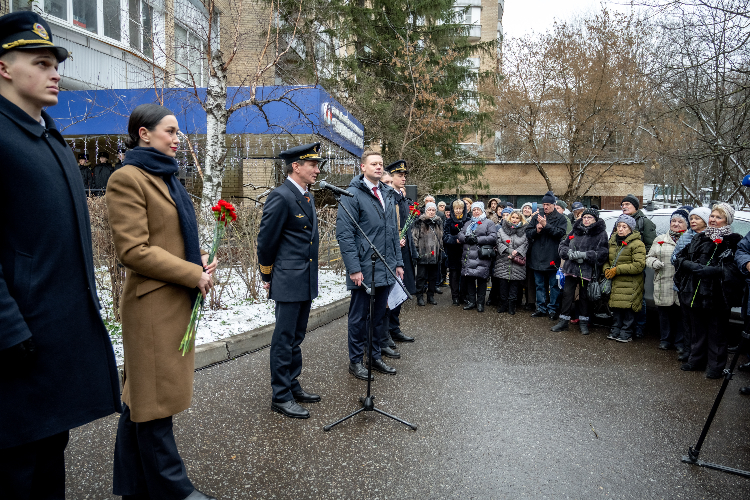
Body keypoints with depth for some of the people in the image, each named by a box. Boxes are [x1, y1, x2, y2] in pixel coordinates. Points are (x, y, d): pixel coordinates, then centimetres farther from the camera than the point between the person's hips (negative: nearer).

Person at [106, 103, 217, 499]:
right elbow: (133, 250, -19)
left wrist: (200, 260, 2)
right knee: (156, 397, 3)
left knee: (141, 395, 18)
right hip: (153, 303, -9)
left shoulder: (166, 177, 16)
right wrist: (193, 274, -16)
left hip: (178, 299, 9)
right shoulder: (127, 178, -12)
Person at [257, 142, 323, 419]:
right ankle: (280, 396, 15)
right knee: (284, 340, 2)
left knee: (296, 338, 18)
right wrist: (267, 277, -1)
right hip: (289, 281, -9)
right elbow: (266, 240, -11)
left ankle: (292, 387, 31)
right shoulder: (281, 196, -16)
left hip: (307, 282, 9)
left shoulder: (308, 196, 12)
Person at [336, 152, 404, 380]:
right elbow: (344, 234, -14)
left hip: (386, 269, 7)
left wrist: (398, 262, 13)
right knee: (359, 316, 6)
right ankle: (356, 360, 21)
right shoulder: (352, 195, -9)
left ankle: (375, 356, 31)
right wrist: (354, 268, -19)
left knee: (379, 315, 16)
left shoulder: (388, 195, 13)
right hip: (363, 270, -7)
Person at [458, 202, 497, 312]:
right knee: (469, 278, 5)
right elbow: (460, 235, 12)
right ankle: (471, 301, 16)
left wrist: (477, 239, -14)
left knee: (481, 279, -3)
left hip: (482, 257, -4)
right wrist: (466, 238, -10)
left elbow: (493, 237, -7)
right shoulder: (468, 223, 23)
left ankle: (480, 303, 7)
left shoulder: (489, 223, 6)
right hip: (468, 256, 5)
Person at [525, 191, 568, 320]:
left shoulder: (561, 218, -1)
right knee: (540, 285, 12)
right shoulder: (537, 217, 10)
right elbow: (528, 232, 7)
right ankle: (541, 308, 22)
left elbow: (560, 233, -14)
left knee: (554, 285, 3)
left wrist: (546, 225, -20)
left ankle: (552, 308, 12)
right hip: (538, 257, 4)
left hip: (553, 257, -4)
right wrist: (536, 230, -12)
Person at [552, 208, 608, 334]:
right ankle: (564, 320, 11)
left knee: (584, 296, 7)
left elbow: (602, 253, -10)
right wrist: (568, 252, -7)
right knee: (567, 293, 2)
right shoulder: (575, 231, 13)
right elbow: (562, 245, 15)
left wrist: (584, 255, -19)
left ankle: (583, 322, 21)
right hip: (571, 267, 3)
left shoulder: (601, 234, 0)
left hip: (588, 270, -3)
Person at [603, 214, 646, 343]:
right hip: (615, 283, 6)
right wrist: (607, 269, 0)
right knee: (616, 308, 11)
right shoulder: (612, 241, 13)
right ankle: (616, 331, 22)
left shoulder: (637, 244, -10)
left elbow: (639, 265, -18)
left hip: (630, 284, -6)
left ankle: (626, 333, 11)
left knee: (628, 309, -2)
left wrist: (617, 270, -19)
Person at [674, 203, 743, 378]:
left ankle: (715, 367, 15)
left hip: (717, 294, -5)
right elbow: (680, 256, 10)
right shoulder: (699, 238, 13)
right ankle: (696, 360, 29)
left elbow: (733, 268, -15)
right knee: (697, 328, 16)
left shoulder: (733, 241, -4)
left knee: (716, 331, 4)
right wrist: (692, 266, -8)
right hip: (696, 292, 5)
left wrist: (709, 270, -22)